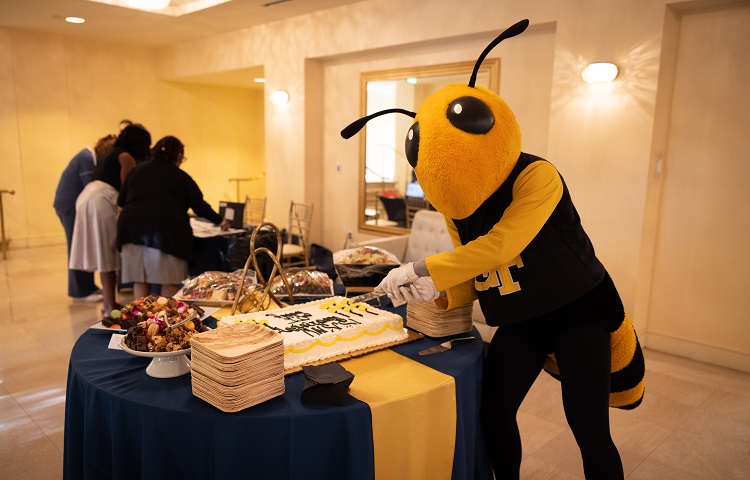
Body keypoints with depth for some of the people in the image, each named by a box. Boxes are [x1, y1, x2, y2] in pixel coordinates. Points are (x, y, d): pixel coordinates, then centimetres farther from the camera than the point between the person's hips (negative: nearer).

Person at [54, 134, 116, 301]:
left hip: (71, 204, 10)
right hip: (69, 205, -10)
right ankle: (81, 292, 1)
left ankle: (87, 286, 21)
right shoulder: (87, 159, -19)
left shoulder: (89, 156, 11)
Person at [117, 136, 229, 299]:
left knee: (139, 280, 10)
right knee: (169, 282, 2)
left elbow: (121, 201, 21)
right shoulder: (180, 176, 10)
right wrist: (220, 221, 27)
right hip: (167, 229, -4)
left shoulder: (137, 171, 20)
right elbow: (199, 205, 13)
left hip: (132, 226, 4)